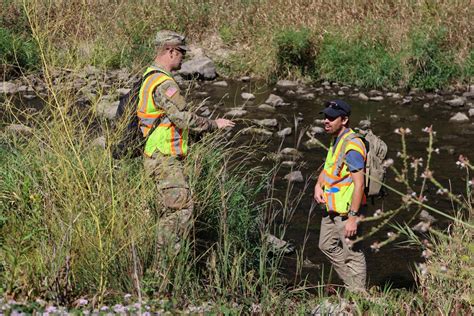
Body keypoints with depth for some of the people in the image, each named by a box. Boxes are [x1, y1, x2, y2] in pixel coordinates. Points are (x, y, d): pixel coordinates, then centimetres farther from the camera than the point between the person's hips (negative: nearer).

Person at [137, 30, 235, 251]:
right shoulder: (163, 84, -20)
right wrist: (214, 124, -9)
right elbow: (185, 119, -22)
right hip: (164, 158, -11)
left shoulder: (150, 77, 15)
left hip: (160, 157, 11)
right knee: (181, 208, -10)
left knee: (173, 208, 16)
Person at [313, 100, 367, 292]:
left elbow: (359, 183, -26)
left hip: (347, 210, -11)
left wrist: (353, 217, -27)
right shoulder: (336, 140, 9)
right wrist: (318, 185, 2)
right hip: (331, 207, 11)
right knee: (327, 245, 21)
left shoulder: (352, 146, -22)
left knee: (352, 253, -2)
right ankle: (351, 284, 34)